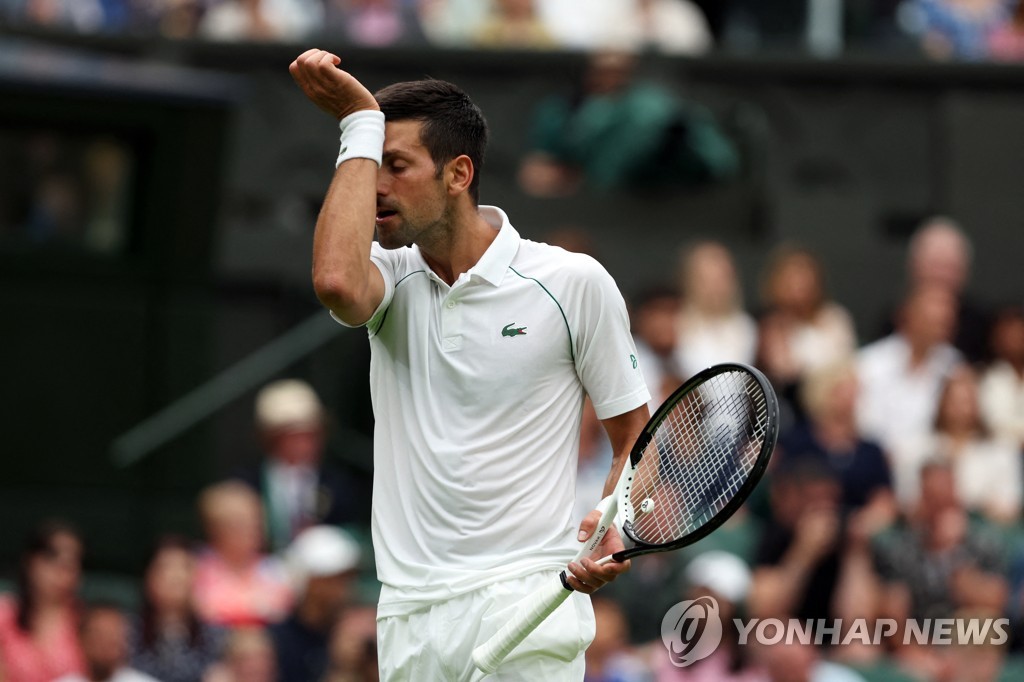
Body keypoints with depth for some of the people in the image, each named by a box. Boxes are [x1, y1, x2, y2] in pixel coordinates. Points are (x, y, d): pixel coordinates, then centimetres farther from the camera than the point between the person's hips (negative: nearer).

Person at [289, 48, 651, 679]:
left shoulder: (574, 283, 0)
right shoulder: (392, 278, 8)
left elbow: (636, 437, 7)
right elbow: (338, 281, -19)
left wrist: (614, 527, -14)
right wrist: (360, 124, -11)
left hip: (526, 602, -4)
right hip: (408, 619, 4)